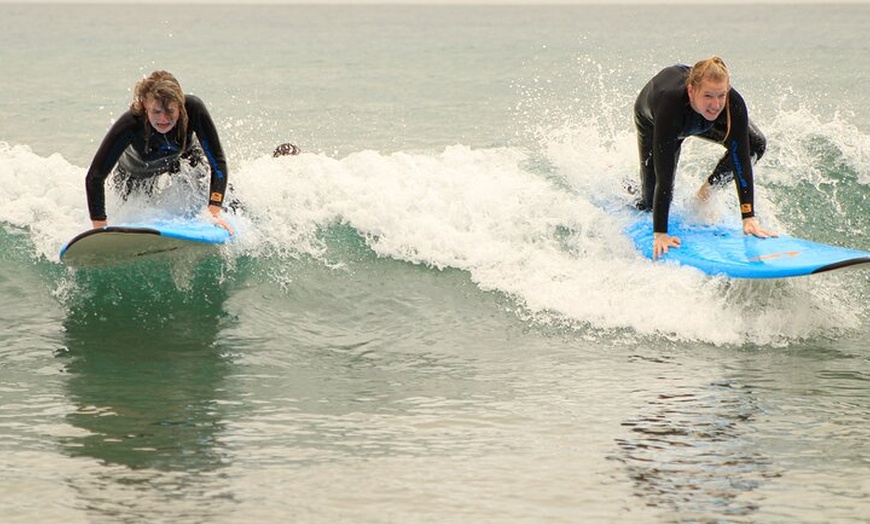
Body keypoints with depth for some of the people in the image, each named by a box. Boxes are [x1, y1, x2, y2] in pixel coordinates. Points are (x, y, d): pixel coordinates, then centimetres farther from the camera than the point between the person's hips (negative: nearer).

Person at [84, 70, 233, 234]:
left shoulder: (193, 109, -38)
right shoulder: (130, 124, -42)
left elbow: (218, 161, -33)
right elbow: (94, 178, -38)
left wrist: (214, 212, -44)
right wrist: (100, 229, -43)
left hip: (181, 157, 2)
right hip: (137, 172, -2)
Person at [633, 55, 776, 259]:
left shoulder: (734, 104, -40)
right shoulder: (670, 104, -48)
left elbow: (741, 161, -37)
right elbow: (664, 174, -46)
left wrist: (749, 218, -42)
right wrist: (660, 234, -47)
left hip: (702, 120, 3)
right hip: (651, 120, -3)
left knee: (756, 145, -15)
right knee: (652, 202, -4)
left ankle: (709, 187, 7)